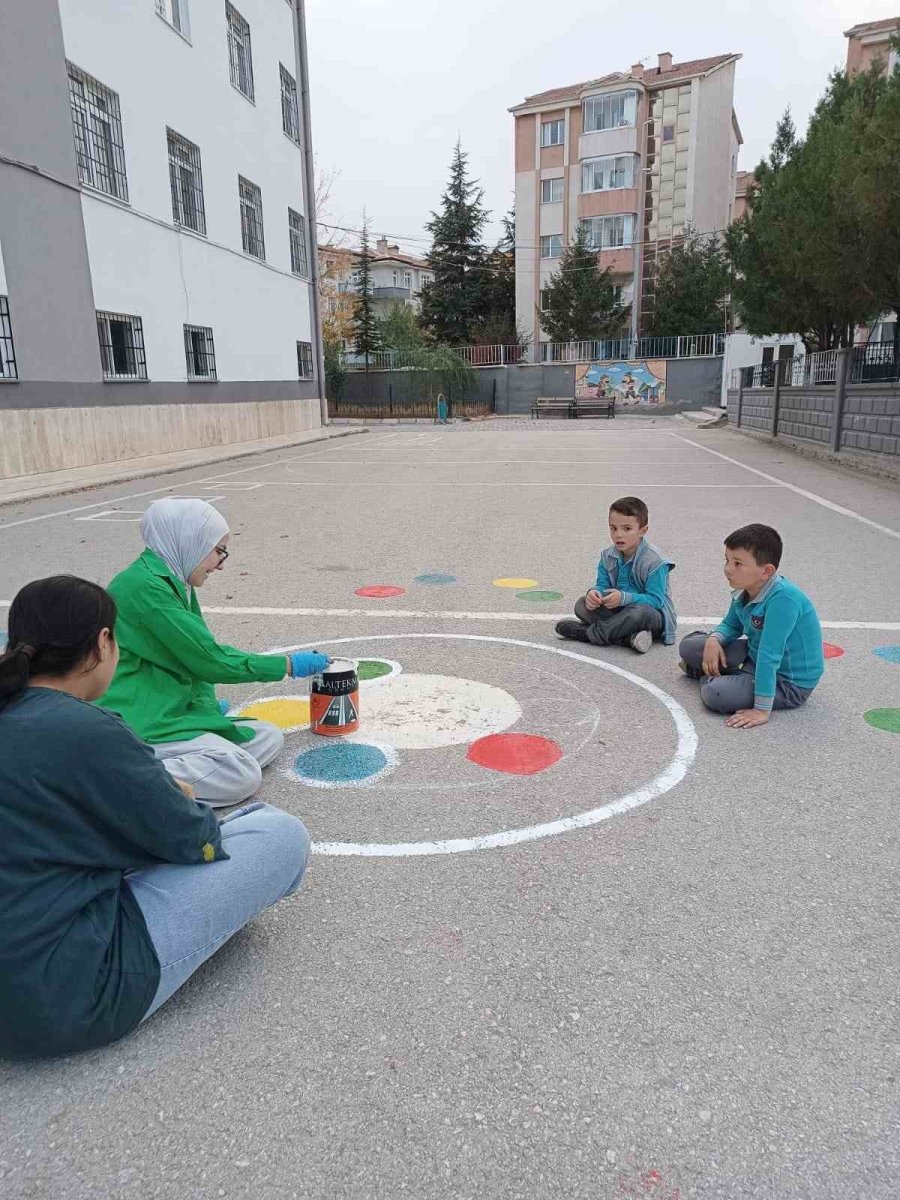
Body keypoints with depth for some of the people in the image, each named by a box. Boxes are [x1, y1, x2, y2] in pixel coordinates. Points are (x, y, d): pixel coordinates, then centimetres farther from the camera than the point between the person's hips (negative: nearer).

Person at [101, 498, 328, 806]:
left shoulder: (171, 583, 13)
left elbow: (197, 653, 21)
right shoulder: (144, 586, -18)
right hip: (137, 723, -10)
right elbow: (209, 659, -16)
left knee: (269, 738, 0)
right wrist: (289, 665, -8)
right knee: (242, 775, -22)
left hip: (169, 711, 10)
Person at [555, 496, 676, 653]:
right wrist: (595, 593, -26)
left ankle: (588, 633, -25)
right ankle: (628, 636, -29)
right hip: (621, 610, 6)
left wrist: (624, 598, -37)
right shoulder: (607, 556, -1)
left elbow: (655, 600, -24)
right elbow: (602, 585, 0)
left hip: (655, 614, -6)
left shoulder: (655, 561, -21)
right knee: (582, 605, -12)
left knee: (640, 612, -42)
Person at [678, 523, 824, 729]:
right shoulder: (744, 590, -7)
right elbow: (731, 626, 11)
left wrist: (762, 710, -33)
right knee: (689, 645, 1)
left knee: (715, 694, -26)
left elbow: (769, 657, -35)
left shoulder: (782, 599, -34)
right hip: (755, 656, 8)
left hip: (790, 683, -7)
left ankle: (708, 675, 6)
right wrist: (714, 640, -12)